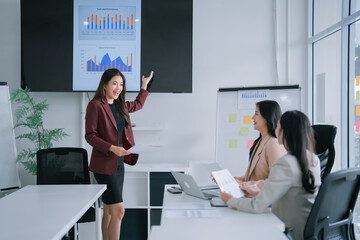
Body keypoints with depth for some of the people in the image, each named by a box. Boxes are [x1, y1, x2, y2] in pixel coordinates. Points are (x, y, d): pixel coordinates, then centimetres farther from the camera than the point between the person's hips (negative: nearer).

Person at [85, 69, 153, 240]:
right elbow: (90, 136, -13)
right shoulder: (95, 105, -9)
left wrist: (144, 86, 39)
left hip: (118, 163, 8)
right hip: (104, 164, -8)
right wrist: (112, 148, -23)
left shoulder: (120, 106, 13)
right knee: (118, 211, -10)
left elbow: (138, 105, 35)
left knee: (109, 211, 12)